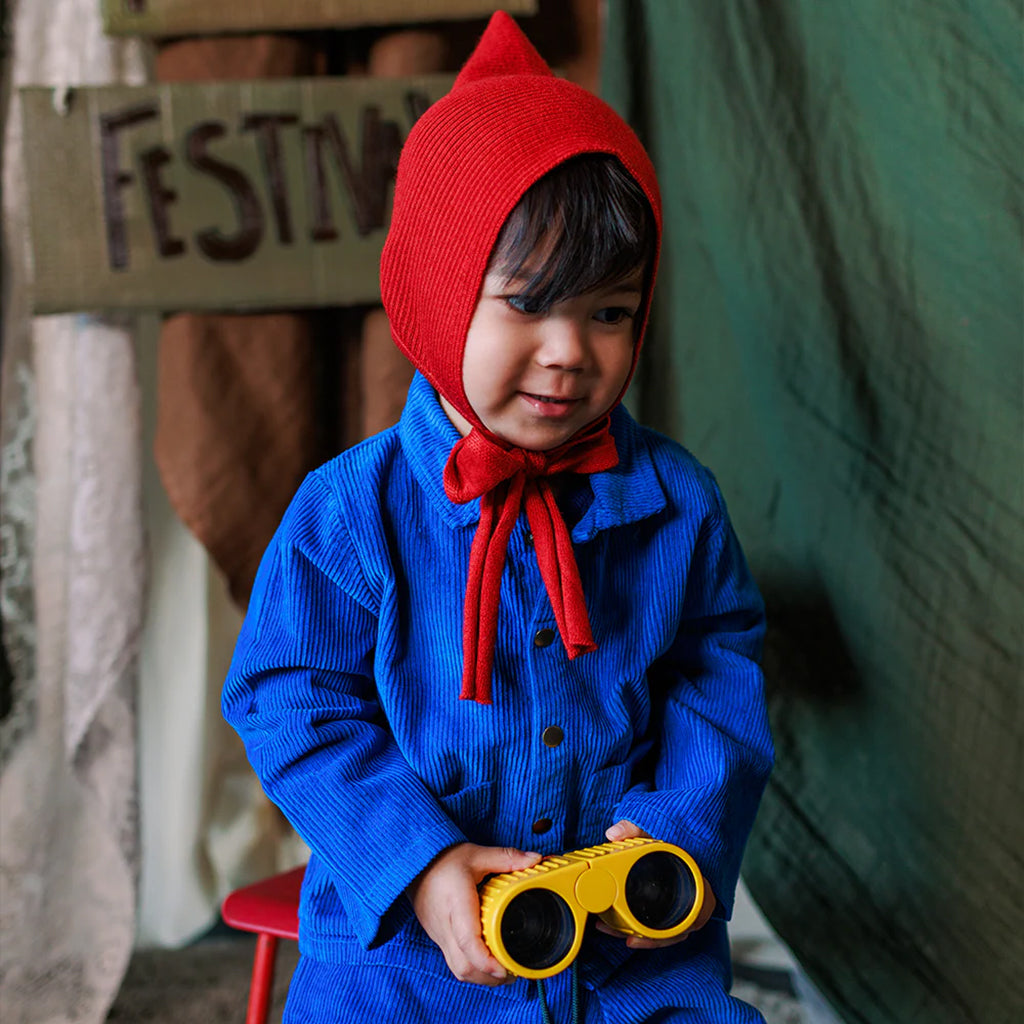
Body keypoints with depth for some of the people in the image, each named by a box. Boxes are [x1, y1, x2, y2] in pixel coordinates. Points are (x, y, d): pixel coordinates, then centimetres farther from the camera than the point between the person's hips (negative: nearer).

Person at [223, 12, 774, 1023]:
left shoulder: (674, 501, -2)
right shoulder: (352, 511, -11)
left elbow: (719, 671, 8)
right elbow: (292, 707, -8)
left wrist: (682, 822, -8)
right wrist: (419, 864, -18)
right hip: (406, 930, -2)